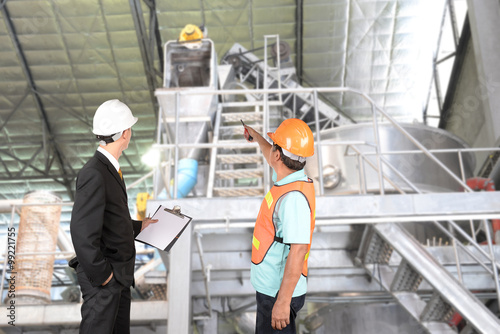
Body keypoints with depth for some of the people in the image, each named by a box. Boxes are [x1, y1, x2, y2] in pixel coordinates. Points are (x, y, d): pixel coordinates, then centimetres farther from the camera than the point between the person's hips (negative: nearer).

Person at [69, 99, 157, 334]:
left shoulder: (109, 168, 7)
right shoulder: (94, 174, -23)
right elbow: (82, 231, -26)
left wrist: (138, 226, 18)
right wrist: (101, 275, -19)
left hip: (119, 274, 9)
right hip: (103, 279, -9)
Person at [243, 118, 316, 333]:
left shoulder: (294, 197, -28)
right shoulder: (289, 179, 2)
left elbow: (298, 250, -32)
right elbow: (273, 161, 26)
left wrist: (283, 301, -32)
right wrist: (257, 137, 43)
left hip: (279, 293, -10)